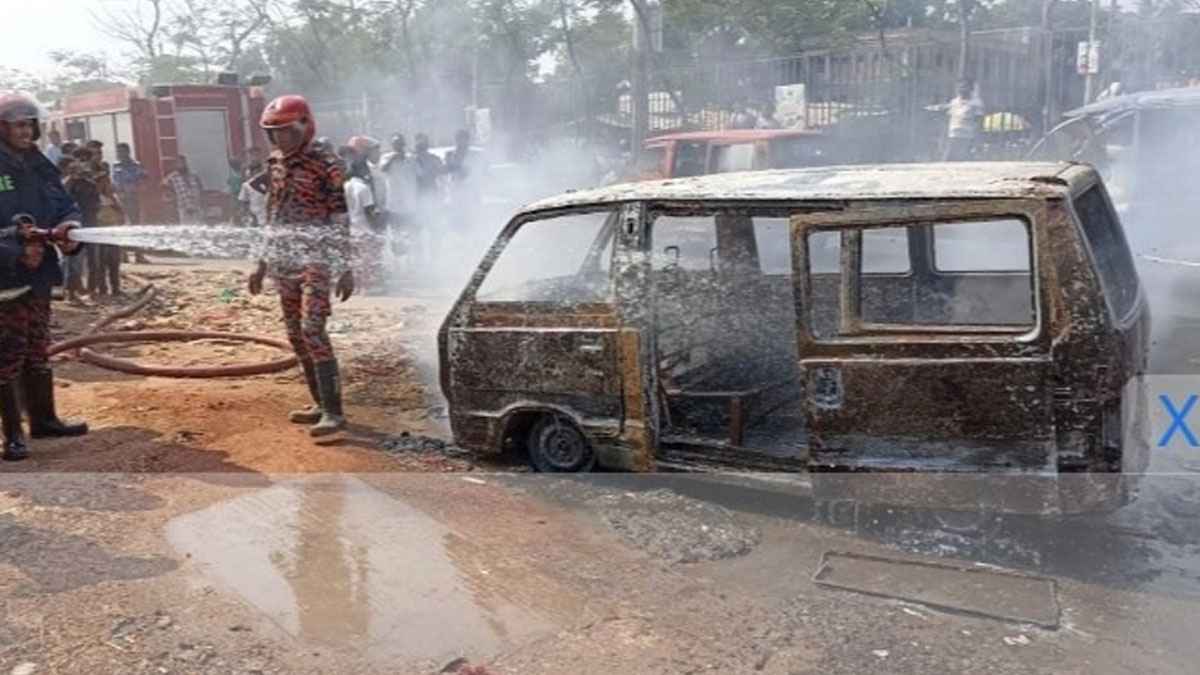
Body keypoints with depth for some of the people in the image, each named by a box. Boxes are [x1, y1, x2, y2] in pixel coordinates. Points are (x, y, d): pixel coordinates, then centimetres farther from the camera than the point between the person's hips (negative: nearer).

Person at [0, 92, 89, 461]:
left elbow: (66, 206, 9)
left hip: (39, 272, 7)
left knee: (38, 349, 17)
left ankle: (43, 418, 30)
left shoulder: (40, 166, 11)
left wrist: (68, 228, -12)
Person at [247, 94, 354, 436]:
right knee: (296, 335, 9)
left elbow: (340, 222, -10)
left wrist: (345, 269, -14)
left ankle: (334, 411, -12)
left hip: (315, 262, -8)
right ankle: (320, 403, 19)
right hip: (284, 264, 8)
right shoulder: (275, 165, 12)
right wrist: (263, 264, 20)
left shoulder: (324, 167, -9)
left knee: (313, 331, -16)